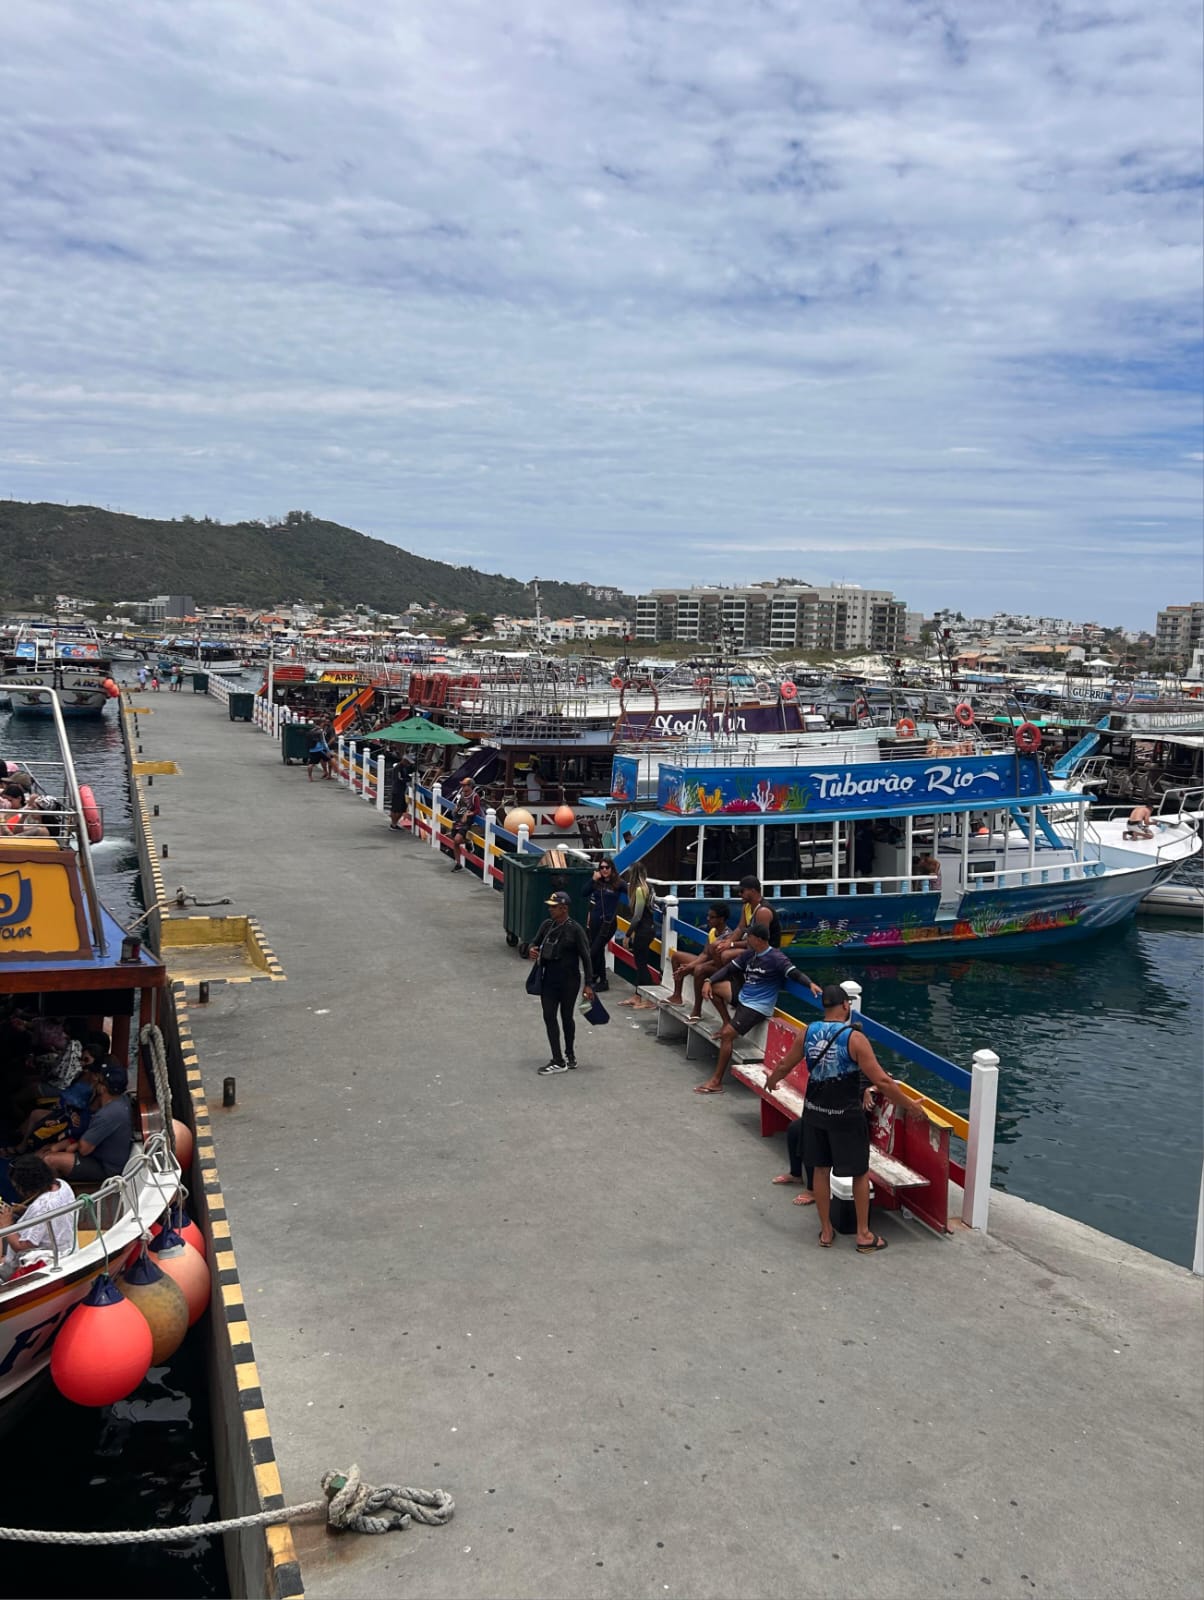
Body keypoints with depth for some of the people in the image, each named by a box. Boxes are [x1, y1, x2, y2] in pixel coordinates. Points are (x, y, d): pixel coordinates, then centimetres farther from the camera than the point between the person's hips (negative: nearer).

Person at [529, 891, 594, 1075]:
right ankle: (558, 1061, 6)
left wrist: (588, 984, -13)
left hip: (569, 980, -5)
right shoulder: (546, 924, 2)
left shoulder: (575, 929, -14)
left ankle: (569, 1055, 29)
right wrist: (532, 949, -11)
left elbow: (586, 957, -11)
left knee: (566, 1016, 9)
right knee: (549, 1016, 1)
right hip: (549, 978, 5)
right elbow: (535, 941, 15)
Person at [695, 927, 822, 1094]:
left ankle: (716, 1082, -11)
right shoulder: (748, 954, 7)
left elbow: (794, 973, -22)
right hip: (742, 997, 9)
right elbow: (729, 969, 12)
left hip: (757, 1007, -9)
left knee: (726, 1034, -17)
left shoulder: (776, 958, -15)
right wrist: (709, 981, -1)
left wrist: (810, 983, -41)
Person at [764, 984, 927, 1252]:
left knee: (821, 1169, 17)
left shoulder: (807, 1032, -3)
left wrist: (770, 1082, 32)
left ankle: (826, 1231, 27)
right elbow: (881, 1082, -20)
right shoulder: (854, 1038, -18)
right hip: (846, 1116, -4)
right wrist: (911, 1106, -9)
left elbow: (784, 1065, 11)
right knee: (860, 1173, 13)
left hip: (815, 1110, 4)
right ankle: (863, 1235, 21)